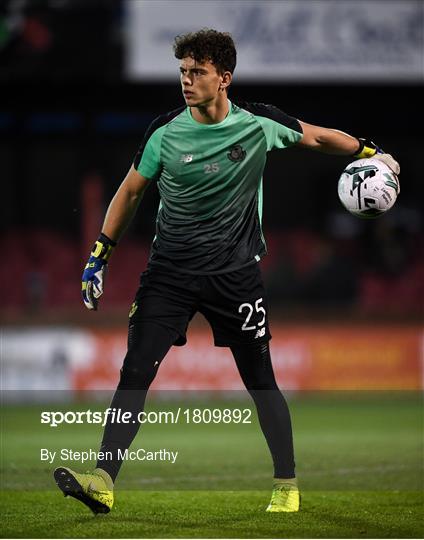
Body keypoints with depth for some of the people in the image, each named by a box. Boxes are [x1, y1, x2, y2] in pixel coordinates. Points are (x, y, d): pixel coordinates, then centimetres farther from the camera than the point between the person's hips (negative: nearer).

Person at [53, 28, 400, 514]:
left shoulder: (259, 124, -5)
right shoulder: (165, 132, -5)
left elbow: (318, 138, 14)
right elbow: (131, 191, 7)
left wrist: (369, 152, 11)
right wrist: (100, 255, 3)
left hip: (236, 272, 0)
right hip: (170, 272, 0)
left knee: (261, 381, 3)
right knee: (134, 373, -10)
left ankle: (287, 485, 19)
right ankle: (103, 482, -11)